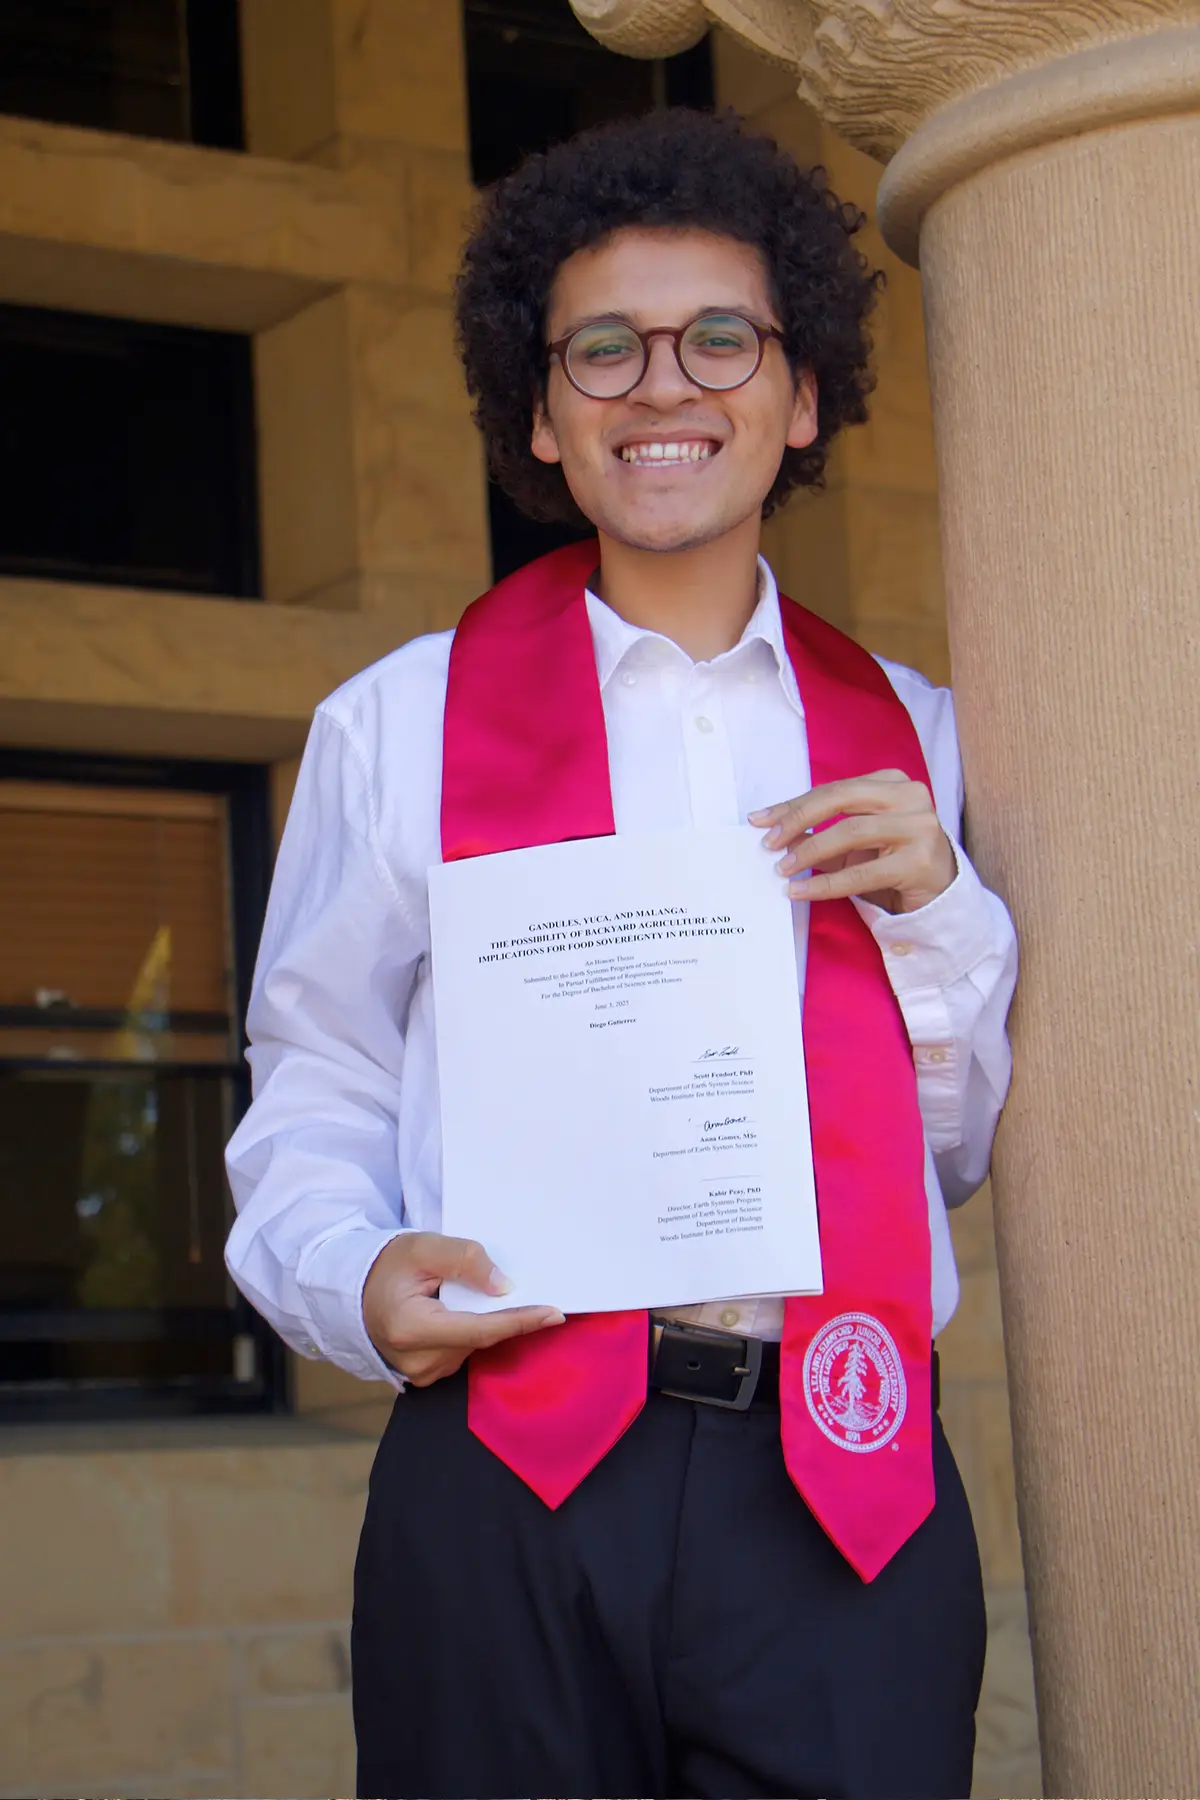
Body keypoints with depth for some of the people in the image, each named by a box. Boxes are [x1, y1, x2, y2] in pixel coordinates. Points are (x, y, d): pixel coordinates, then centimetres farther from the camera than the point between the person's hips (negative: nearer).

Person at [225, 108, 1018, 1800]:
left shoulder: (913, 742, 15)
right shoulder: (400, 724, 9)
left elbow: (977, 1149, 17)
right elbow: (312, 1096, 8)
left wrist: (936, 907, 0)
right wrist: (361, 1278, -12)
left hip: (846, 1488, 2)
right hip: (509, 1484, -1)